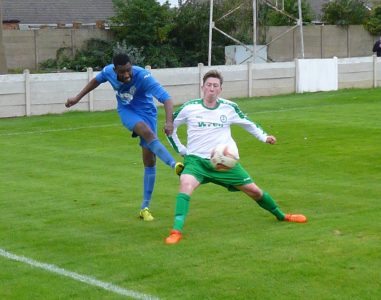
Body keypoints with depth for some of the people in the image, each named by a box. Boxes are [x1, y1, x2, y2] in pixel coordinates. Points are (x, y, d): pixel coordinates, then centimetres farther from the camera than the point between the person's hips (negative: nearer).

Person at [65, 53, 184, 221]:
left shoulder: (143, 76, -30)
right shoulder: (109, 71, -17)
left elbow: (166, 98, -37)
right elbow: (96, 80, 9)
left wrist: (169, 122, -53)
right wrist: (78, 98, 15)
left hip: (146, 111, -1)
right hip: (127, 111, 1)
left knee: (149, 160, -5)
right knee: (147, 132, -34)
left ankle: (145, 207, 5)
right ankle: (174, 165, -48)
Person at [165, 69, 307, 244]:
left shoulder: (229, 107, -1)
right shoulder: (189, 108, -7)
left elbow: (247, 123, 17)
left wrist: (263, 137, 8)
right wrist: (180, 149, 3)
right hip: (197, 159, -2)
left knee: (254, 191, 5)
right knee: (186, 184, -33)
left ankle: (281, 216, 32)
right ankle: (176, 231, -37)